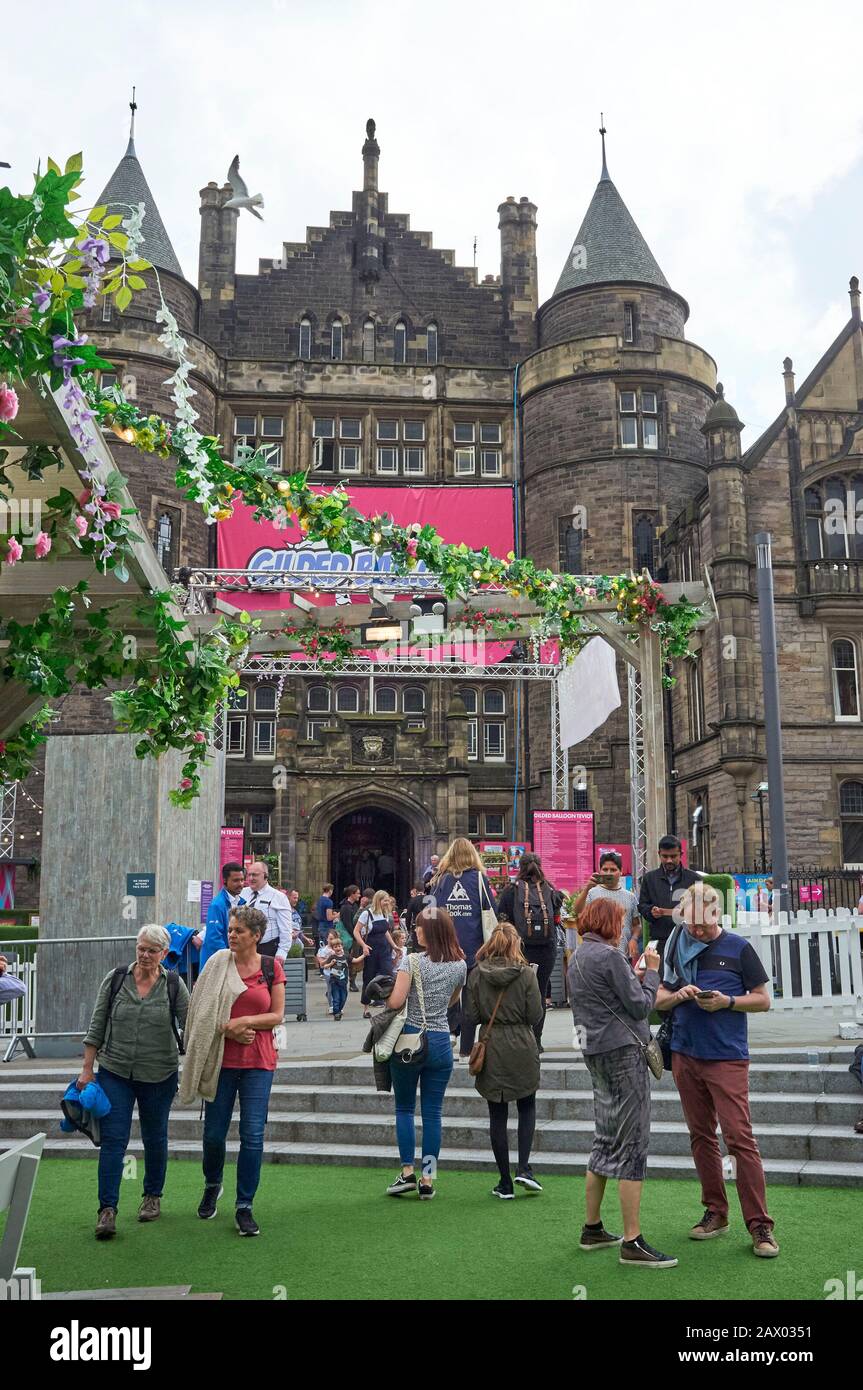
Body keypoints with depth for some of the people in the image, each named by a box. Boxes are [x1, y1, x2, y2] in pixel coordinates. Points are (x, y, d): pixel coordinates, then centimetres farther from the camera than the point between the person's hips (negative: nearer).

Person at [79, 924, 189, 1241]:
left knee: (155, 1138, 13)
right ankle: (107, 1209, -1)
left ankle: (153, 1197, 32)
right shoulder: (115, 980, -2)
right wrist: (87, 1069, 0)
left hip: (159, 1076, 0)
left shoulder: (174, 986, -4)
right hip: (115, 1072, 0)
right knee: (113, 1138, -6)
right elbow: (97, 1026, 2)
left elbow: (190, 1028, -2)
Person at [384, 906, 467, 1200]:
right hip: (440, 1042, 3)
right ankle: (427, 1179, 10)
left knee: (404, 1108, 13)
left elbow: (395, 1001, -16)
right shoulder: (460, 965, 3)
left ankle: (407, 1172, 9)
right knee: (432, 1113, 9)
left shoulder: (412, 961, -11)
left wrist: (390, 989, 4)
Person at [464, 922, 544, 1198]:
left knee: (497, 1115, 9)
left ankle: (505, 1183, 12)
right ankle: (523, 1167, 4)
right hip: (522, 1048, -1)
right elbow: (536, 1015, -8)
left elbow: (471, 1016, -2)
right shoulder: (526, 974, -9)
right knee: (527, 1106, 18)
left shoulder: (477, 975, -3)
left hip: (491, 1048, 1)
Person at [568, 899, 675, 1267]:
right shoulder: (610, 956, -14)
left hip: (595, 1052, 9)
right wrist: (652, 971, 0)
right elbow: (641, 1005, -13)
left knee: (606, 1141, 17)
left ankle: (592, 1229, 24)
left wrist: (637, 975, 9)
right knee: (632, 1143, -5)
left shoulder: (577, 957, 13)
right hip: (622, 1050, -9)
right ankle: (632, 1243, -3)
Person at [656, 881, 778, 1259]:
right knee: (701, 1136, 12)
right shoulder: (676, 947, 6)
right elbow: (659, 1000, 12)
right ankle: (715, 1212, 24)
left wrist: (727, 1001, -16)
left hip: (727, 1057, -4)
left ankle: (759, 1225, -2)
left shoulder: (737, 948, -4)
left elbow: (763, 1000, 0)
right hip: (685, 1055, 4)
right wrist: (678, 995, -10)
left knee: (739, 1138, -8)